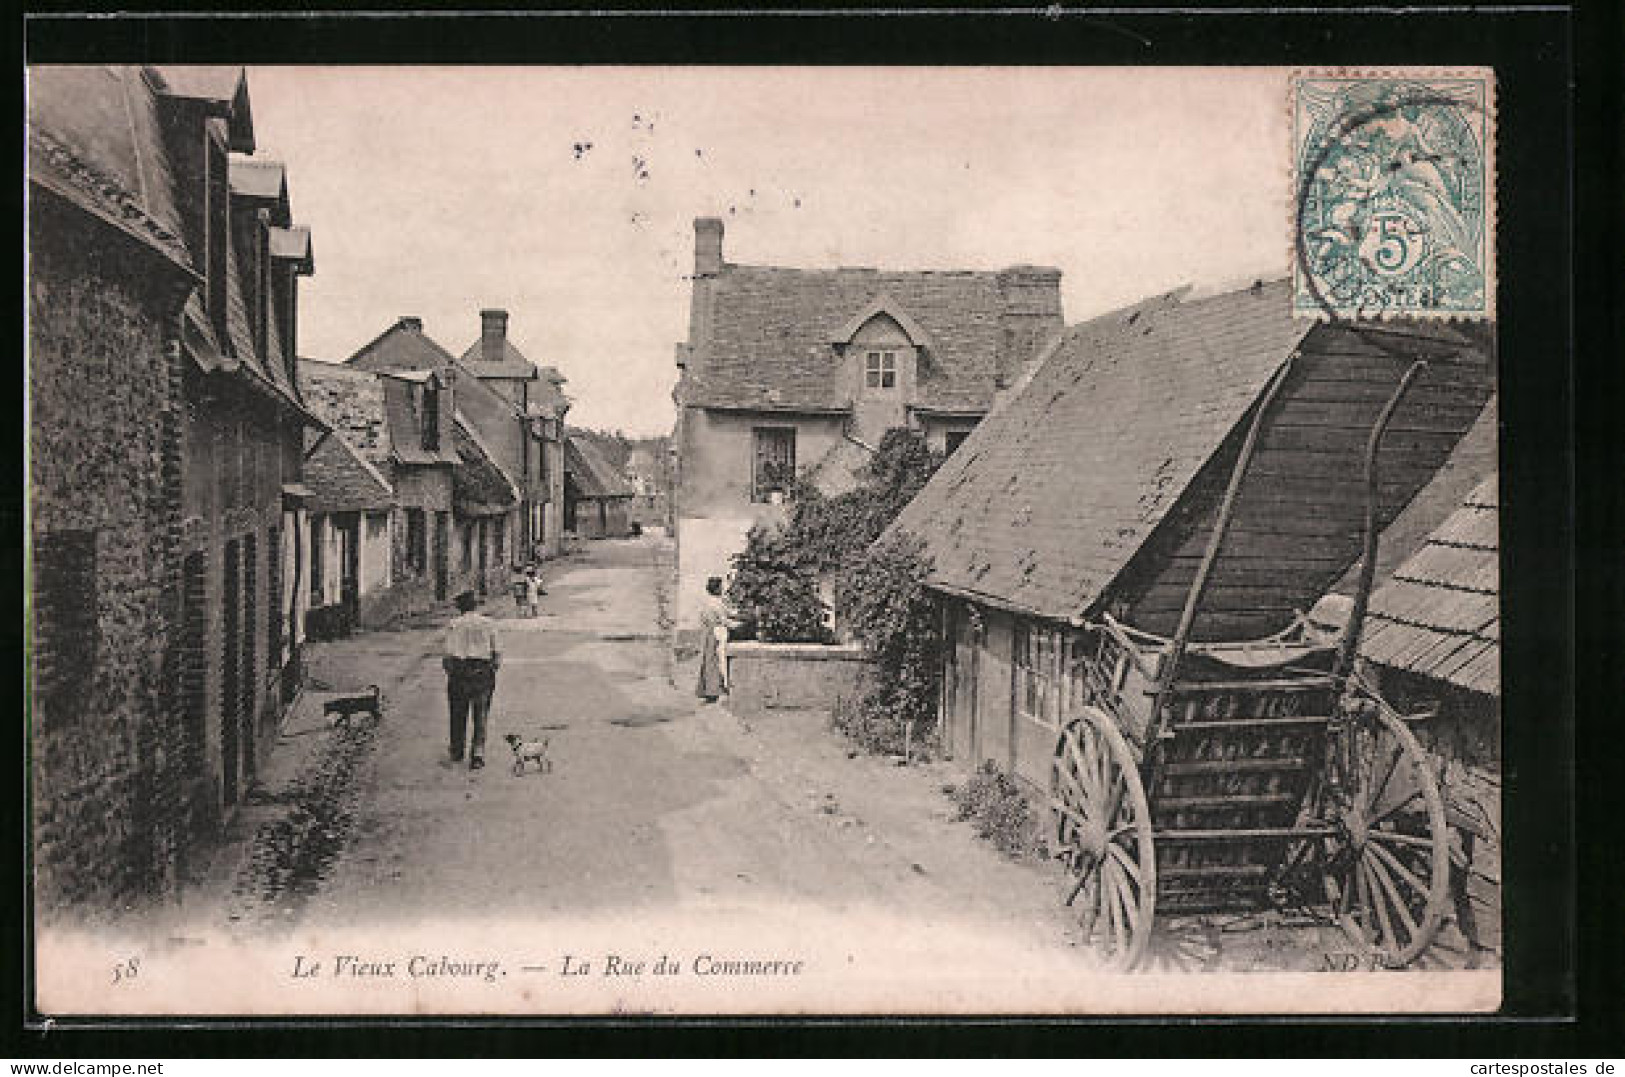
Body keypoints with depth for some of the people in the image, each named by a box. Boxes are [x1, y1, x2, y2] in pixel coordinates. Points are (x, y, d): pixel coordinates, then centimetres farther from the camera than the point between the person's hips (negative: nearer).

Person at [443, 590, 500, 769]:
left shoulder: (454, 624, -3)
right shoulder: (488, 623, 3)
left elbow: (449, 653, -8)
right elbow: (497, 652, 3)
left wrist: (449, 673, 5)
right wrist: (493, 669, 16)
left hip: (460, 672, -1)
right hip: (484, 672, 1)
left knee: (458, 714, 15)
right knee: (480, 716, 6)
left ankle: (457, 753, 29)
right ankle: (478, 754, -7)